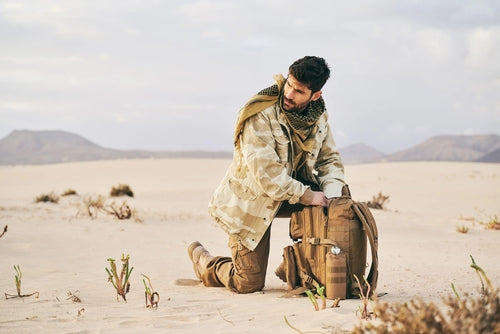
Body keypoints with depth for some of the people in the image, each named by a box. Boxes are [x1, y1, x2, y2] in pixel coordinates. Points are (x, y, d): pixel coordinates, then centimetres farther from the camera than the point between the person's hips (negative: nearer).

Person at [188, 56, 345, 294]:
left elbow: (330, 160, -1)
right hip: (249, 202, -6)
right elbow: (266, 174, -31)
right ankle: (202, 260, 27)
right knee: (249, 284, -4)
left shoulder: (318, 116, -5)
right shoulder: (260, 116, -27)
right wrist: (307, 196, -30)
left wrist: (330, 196, -21)